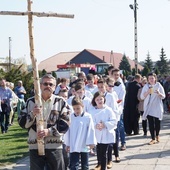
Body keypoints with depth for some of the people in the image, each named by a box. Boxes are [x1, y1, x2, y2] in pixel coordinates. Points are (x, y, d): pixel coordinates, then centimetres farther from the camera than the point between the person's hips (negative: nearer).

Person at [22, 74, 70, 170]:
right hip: (35, 146, 1)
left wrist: (49, 131, -18)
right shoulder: (31, 102, 6)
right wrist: (32, 114, -15)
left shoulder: (61, 102, 2)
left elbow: (65, 124, -5)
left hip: (55, 146, -1)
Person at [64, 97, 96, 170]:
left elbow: (91, 130, -5)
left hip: (84, 146, -1)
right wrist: (67, 144, 8)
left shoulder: (88, 117, -8)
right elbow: (67, 131, 5)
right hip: (73, 147, 1)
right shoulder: (70, 117, -2)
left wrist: (91, 142, -8)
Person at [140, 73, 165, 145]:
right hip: (148, 108, 1)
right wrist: (147, 92, -16)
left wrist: (159, 93, -19)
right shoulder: (146, 86, 4)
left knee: (157, 122, 6)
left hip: (157, 107, 0)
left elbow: (163, 96, 1)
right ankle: (153, 139, 0)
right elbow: (142, 97, 1)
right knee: (151, 123, -4)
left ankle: (157, 135, 32)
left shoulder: (159, 86, 2)